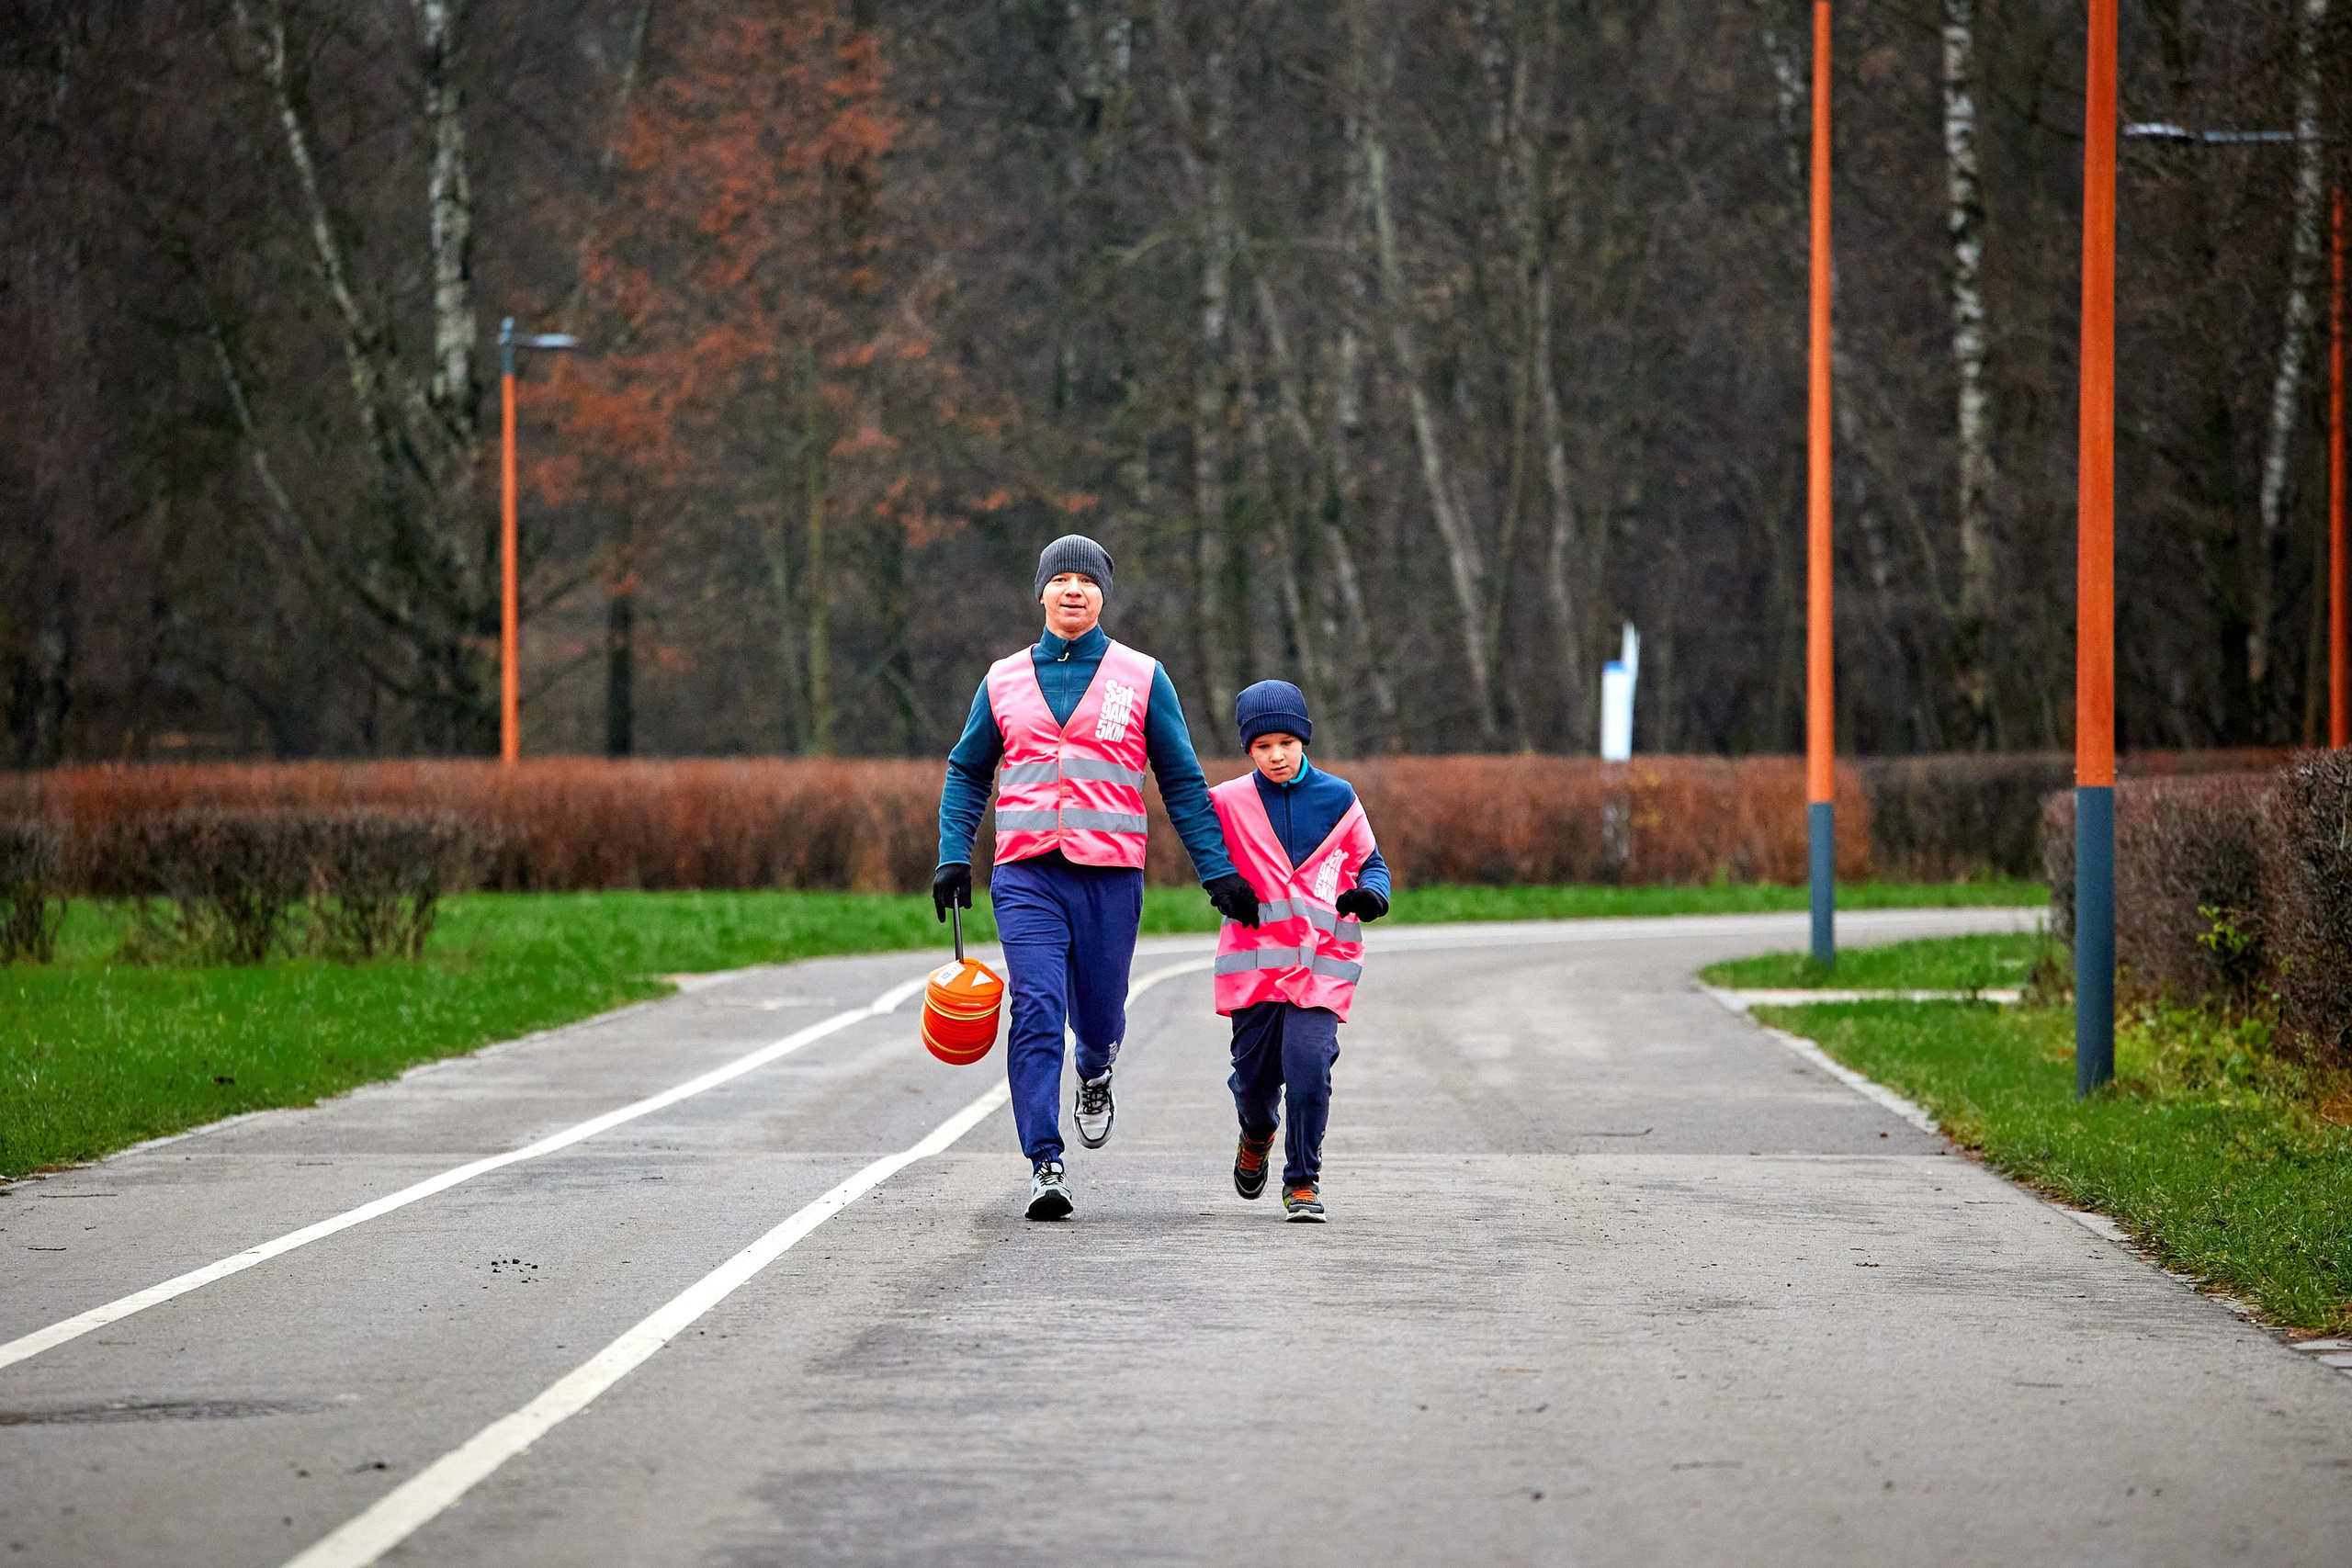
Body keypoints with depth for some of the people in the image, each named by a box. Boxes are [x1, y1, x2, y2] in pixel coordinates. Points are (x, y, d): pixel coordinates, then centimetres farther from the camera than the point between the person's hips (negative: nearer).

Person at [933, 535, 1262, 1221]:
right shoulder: (1004, 681, 10)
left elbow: (1182, 780, 7)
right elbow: (967, 772, 19)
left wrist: (1217, 871, 1)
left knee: (1098, 1015, 8)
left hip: (1110, 874, 0)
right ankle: (1045, 1165, -15)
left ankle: (1095, 1073, 45)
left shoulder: (1141, 678, 5)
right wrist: (953, 857, 6)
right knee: (1036, 1011, -13)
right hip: (1027, 874, 0)